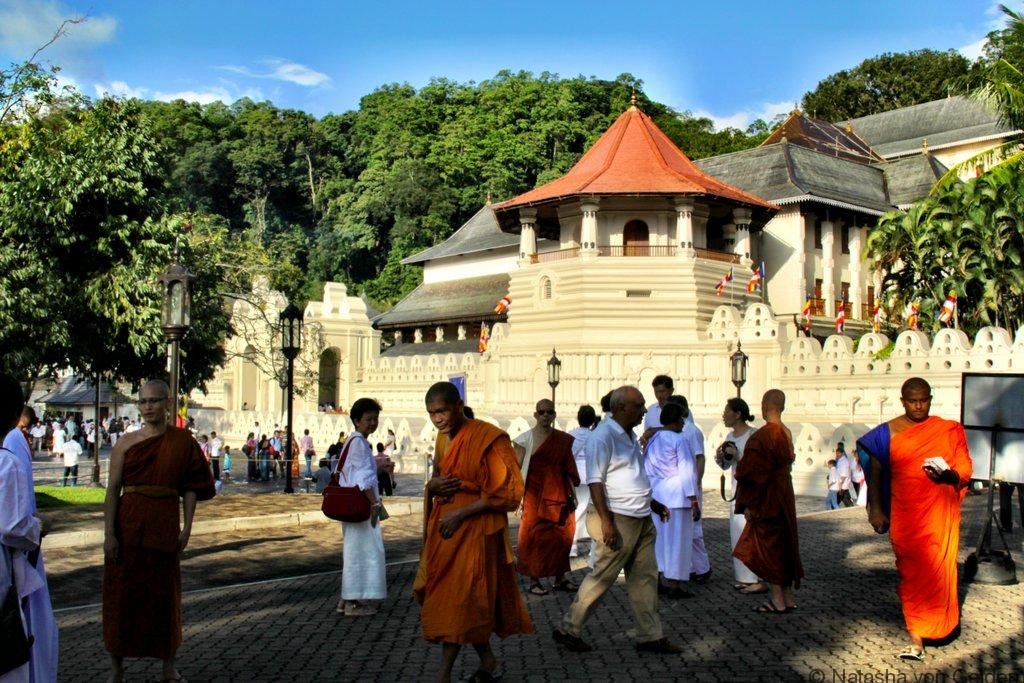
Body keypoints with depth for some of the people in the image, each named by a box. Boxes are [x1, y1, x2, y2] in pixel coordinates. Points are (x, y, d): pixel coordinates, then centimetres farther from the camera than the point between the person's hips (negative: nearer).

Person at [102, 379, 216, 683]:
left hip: (165, 526, 0)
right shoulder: (127, 442, -1)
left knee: (166, 594, 9)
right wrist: (109, 533, -9)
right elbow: (112, 489, -3)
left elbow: (191, 487, 3)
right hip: (129, 524, 0)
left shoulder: (183, 441, 1)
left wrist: (187, 528, -3)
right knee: (122, 592, 6)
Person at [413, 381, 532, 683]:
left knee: (458, 602, -6)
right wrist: (432, 485, -3)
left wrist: (460, 514, -17)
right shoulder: (443, 438, 9)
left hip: (474, 530, -7)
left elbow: (507, 492, -16)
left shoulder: (487, 438, -15)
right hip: (444, 528, 7)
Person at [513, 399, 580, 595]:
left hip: (558, 494, 4)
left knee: (561, 536, 7)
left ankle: (560, 578, 20)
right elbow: (517, 468, -4)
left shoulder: (563, 439, 9)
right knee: (534, 536, 0)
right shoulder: (526, 439, -2)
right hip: (535, 495, -4)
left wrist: (573, 492, 10)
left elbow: (568, 469, 13)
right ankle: (534, 580, 10)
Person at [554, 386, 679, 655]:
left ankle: (650, 635, 19)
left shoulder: (629, 435, 14)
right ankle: (568, 630, 13)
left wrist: (653, 504, 22)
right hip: (618, 520, -9)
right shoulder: (603, 436, -15)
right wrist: (606, 522, -23)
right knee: (602, 577, -1)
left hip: (641, 519, 9)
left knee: (646, 577, 11)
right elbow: (595, 481, -19)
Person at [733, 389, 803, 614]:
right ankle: (788, 597, 22)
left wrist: (747, 504, -13)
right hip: (784, 496, 8)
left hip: (767, 499, -8)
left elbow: (753, 473, -20)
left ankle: (778, 601, 6)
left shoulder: (763, 435, -21)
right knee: (783, 545, 15)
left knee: (768, 547, 1)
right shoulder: (786, 433, 5)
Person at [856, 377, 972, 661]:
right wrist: (876, 509, 3)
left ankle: (939, 623, 19)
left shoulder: (949, 430, 5)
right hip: (904, 516, 0)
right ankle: (917, 639, 1)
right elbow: (875, 472, 7)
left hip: (939, 513, 0)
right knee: (910, 571, -2)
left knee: (937, 569, -3)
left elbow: (966, 469, 4)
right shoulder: (888, 432, 4)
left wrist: (948, 475, -18)